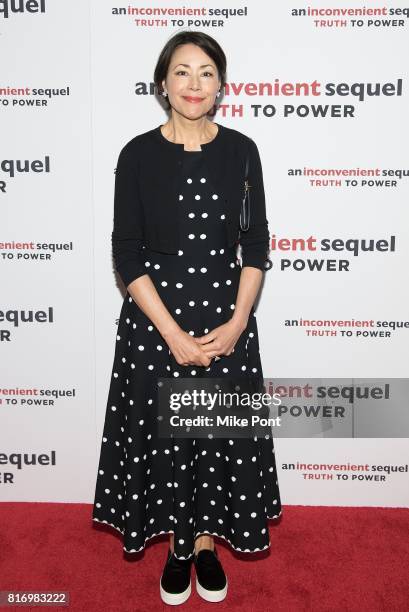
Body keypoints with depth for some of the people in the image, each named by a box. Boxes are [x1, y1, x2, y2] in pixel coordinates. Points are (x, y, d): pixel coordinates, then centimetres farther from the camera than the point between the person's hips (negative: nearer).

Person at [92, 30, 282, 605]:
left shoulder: (240, 150, 0)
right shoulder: (139, 154, -5)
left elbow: (256, 245, 1)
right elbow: (127, 255, -8)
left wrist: (237, 322, -10)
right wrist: (173, 333, -15)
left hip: (227, 314, 2)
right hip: (154, 317, -1)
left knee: (223, 430, 10)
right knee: (162, 431, 10)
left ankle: (206, 539, 36)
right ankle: (178, 543, 35)